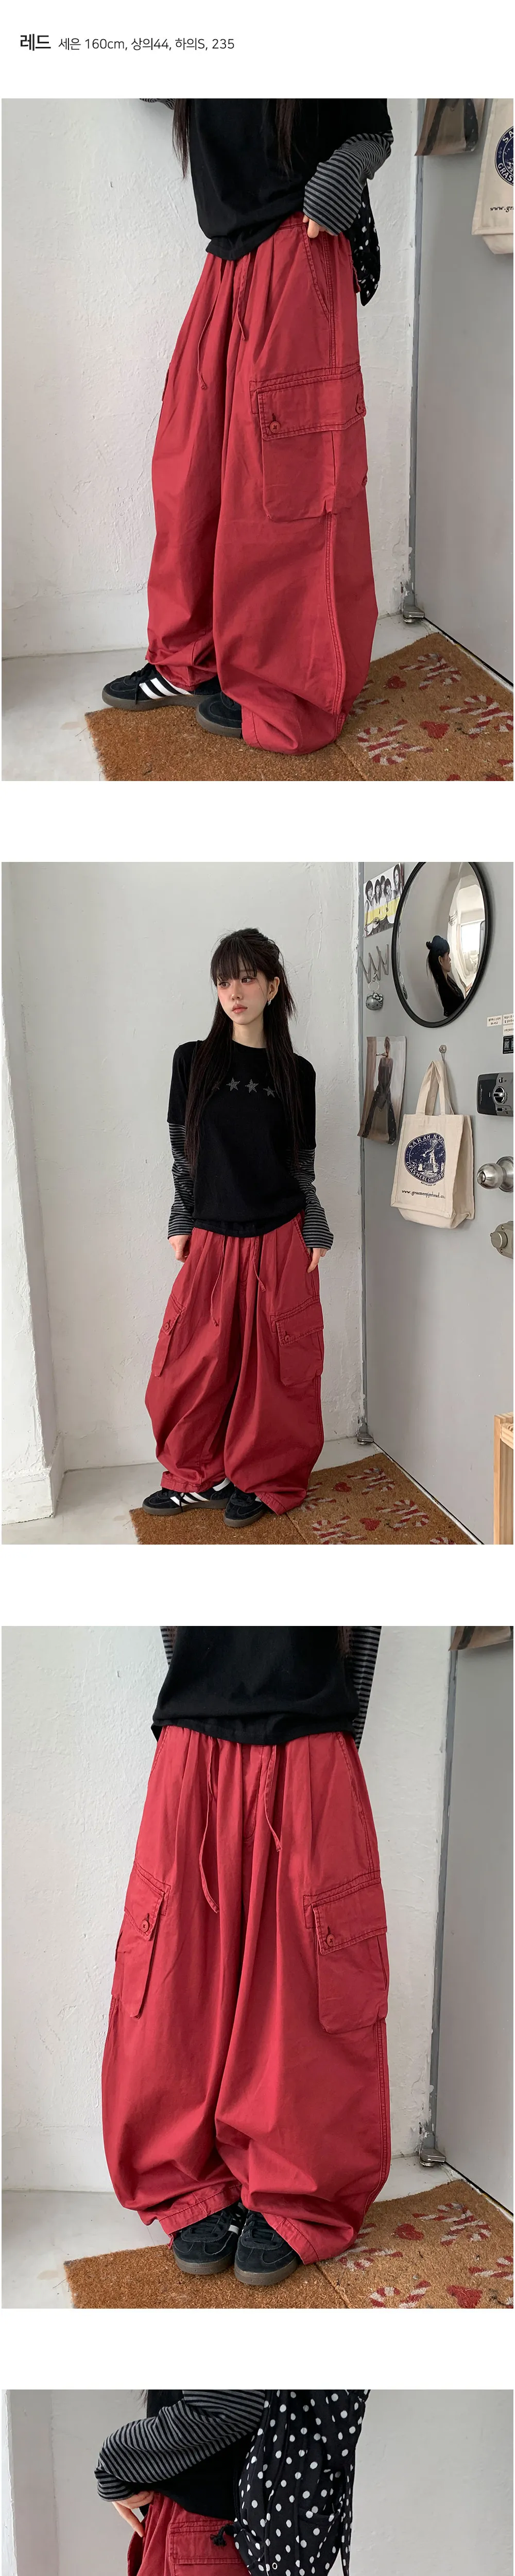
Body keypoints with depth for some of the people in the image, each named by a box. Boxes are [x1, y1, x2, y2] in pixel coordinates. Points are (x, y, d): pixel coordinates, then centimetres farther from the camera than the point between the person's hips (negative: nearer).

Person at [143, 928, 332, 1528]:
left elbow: (303, 1163, 6)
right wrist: (182, 1225, 2)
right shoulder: (193, 1061, 1)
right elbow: (182, 1151, 5)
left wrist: (316, 1232, 2)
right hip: (211, 1238, 1)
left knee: (274, 1364, 5)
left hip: (279, 1239, 0)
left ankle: (267, 1479, 20)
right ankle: (199, 1476, 22)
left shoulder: (295, 1073, 2)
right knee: (195, 1363, 3)